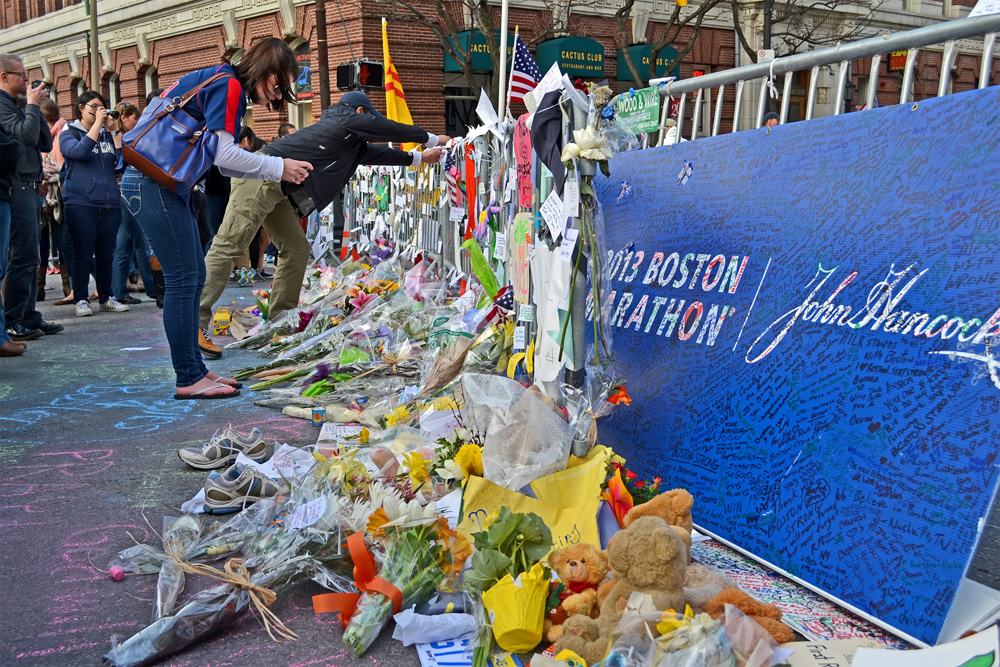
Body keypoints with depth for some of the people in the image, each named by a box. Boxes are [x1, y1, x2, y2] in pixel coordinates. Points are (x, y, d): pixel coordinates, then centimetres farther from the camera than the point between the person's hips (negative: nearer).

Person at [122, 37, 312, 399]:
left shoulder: (223, 86, 21)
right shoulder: (227, 85, -10)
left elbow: (221, 162, 15)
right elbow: (223, 154, -19)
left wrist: (279, 168, 8)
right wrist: (277, 167, -9)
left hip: (164, 184, 10)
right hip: (152, 182, -10)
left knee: (193, 277, 10)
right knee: (183, 279, -8)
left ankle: (195, 369, 17)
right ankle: (188, 379, -1)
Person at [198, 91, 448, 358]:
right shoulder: (350, 119, 3)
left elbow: (376, 153, 38)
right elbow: (394, 129, 11)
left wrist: (419, 158, 45)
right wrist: (433, 139, 25)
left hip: (277, 188, 10)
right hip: (261, 178, -10)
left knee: (296, 249, 10)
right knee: (228, 247, -14)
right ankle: (196, 323, -18)